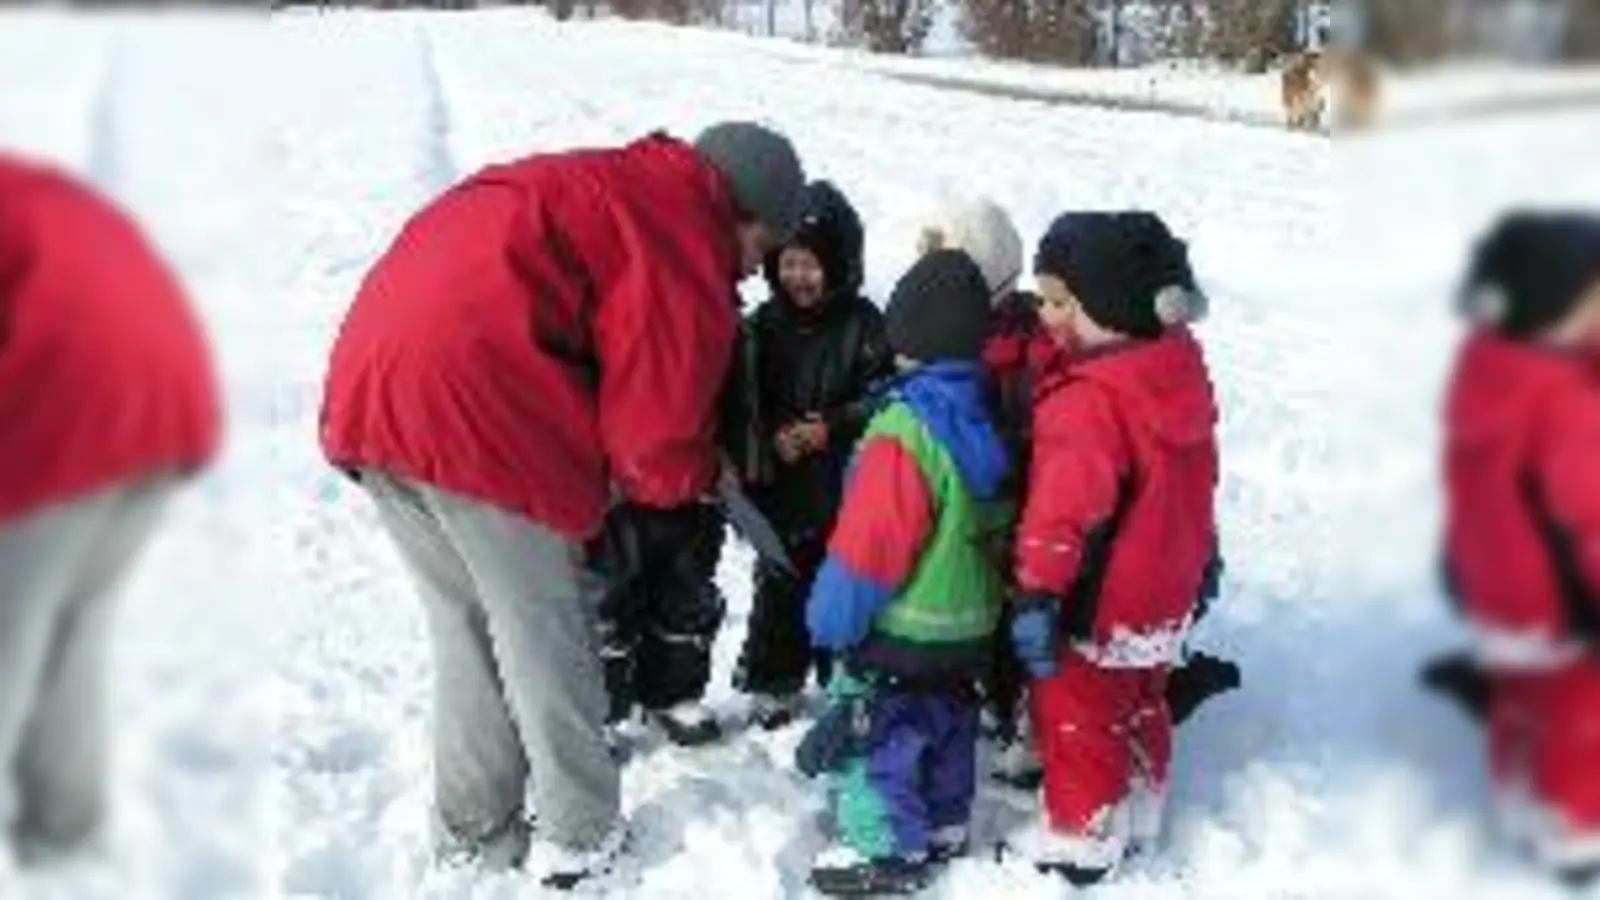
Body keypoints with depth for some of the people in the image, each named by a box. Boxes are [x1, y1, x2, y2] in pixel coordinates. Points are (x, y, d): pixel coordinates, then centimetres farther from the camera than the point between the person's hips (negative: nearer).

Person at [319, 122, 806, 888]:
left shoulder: (593, 191, 25)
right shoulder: (683, 239, -2)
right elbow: (656, 424, -3)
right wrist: (686, 480, 18)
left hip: (370, 382, 9)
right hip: (472, 406, -8)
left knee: (465, 626, 20)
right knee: (542, 632, 9)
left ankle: (473, 832, 30)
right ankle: (580, 836, 21)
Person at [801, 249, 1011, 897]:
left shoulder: (905, 431, -27)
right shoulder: (986, 415, -1)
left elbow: (870, 542, -23)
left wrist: (834, 614, -12)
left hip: (900, 626, -9)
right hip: (970, 619, 9)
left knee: (875, 735, 5)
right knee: (947, 724, 23)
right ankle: (943, 825, 38)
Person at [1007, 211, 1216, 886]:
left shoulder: (1086, 401, -30)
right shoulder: (1179, 364, -1)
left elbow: (1066, 506, -36)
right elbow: (1196, 472, 12)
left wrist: (1038, 591, -36)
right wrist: (1199, 555, 24)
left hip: (1098, 605, -9)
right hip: (1167, 593, 9)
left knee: (1076, 716, 9)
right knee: (1138, 706, 24)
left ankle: (1081, 842, 21)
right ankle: (1137, 820, 40)